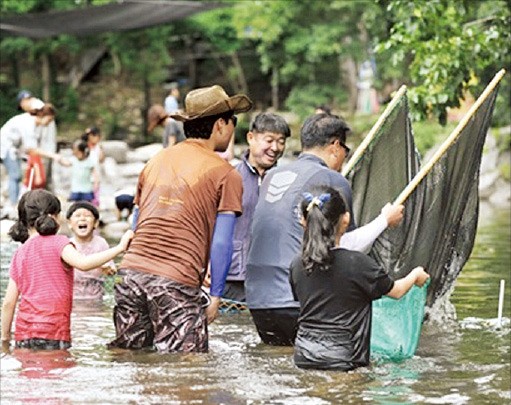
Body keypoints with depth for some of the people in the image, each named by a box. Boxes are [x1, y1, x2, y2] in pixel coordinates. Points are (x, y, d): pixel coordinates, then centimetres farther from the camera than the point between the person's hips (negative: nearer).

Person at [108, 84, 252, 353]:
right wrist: (215, 296, 1)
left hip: (132, 271, 6)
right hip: (178, 284, -6)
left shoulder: (156, 161, 19)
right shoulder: (226, 175, 2)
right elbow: (221, 244, -4)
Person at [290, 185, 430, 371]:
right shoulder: (357, 263, -10)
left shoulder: (297, 265, 2)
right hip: (341, 361, -5)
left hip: (303, 357, 5)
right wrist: (416, 275, 28)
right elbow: (396, 291, 6)